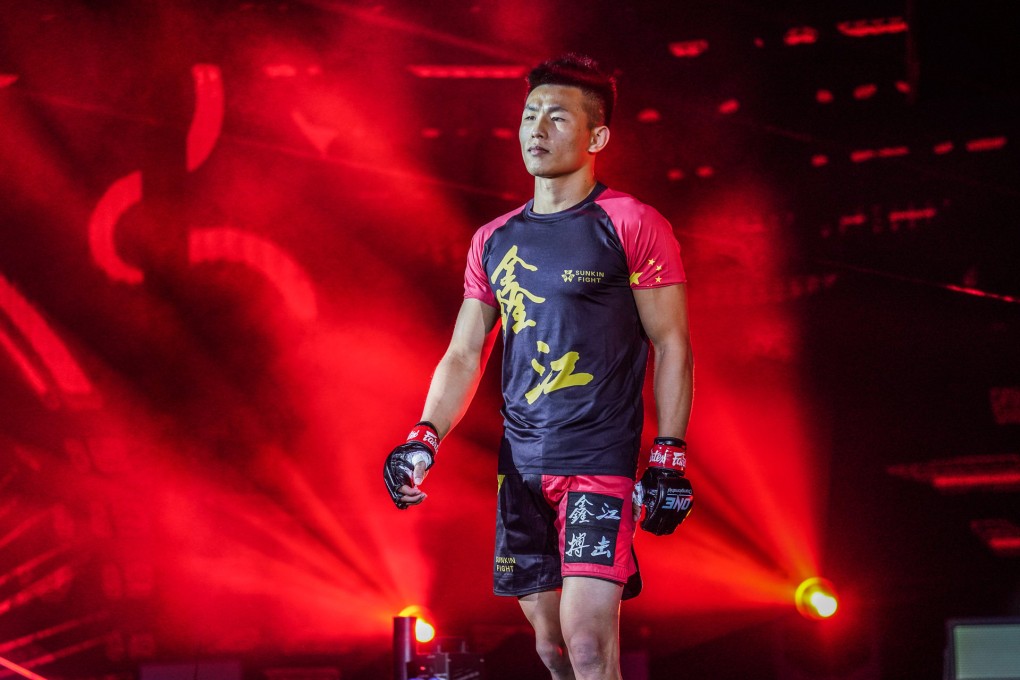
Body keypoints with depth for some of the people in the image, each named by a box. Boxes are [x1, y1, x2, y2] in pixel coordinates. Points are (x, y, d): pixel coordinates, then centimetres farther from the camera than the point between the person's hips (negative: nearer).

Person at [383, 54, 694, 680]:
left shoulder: (633, 226, -3)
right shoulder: (494, 241, 13)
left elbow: (672, 346, -3)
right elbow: (464, 356, 15)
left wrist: (669, 463, -9)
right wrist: (424, 441, 0)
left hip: (600, 464, -6)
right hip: (522, 465, 6)